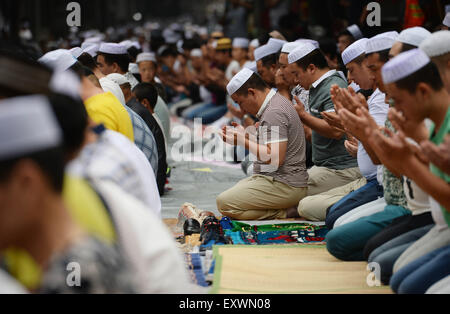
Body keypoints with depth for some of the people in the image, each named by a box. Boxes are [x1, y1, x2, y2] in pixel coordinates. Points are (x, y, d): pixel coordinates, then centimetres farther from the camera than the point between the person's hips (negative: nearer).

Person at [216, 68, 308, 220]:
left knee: (224, 203, -16)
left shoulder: (274, 113, -18)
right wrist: (246, 135, 17)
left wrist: (243, 141, -16)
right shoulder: (277, 102, 15)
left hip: (283, 185, -11)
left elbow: (275, 159, -24)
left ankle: (282, 213, -10)